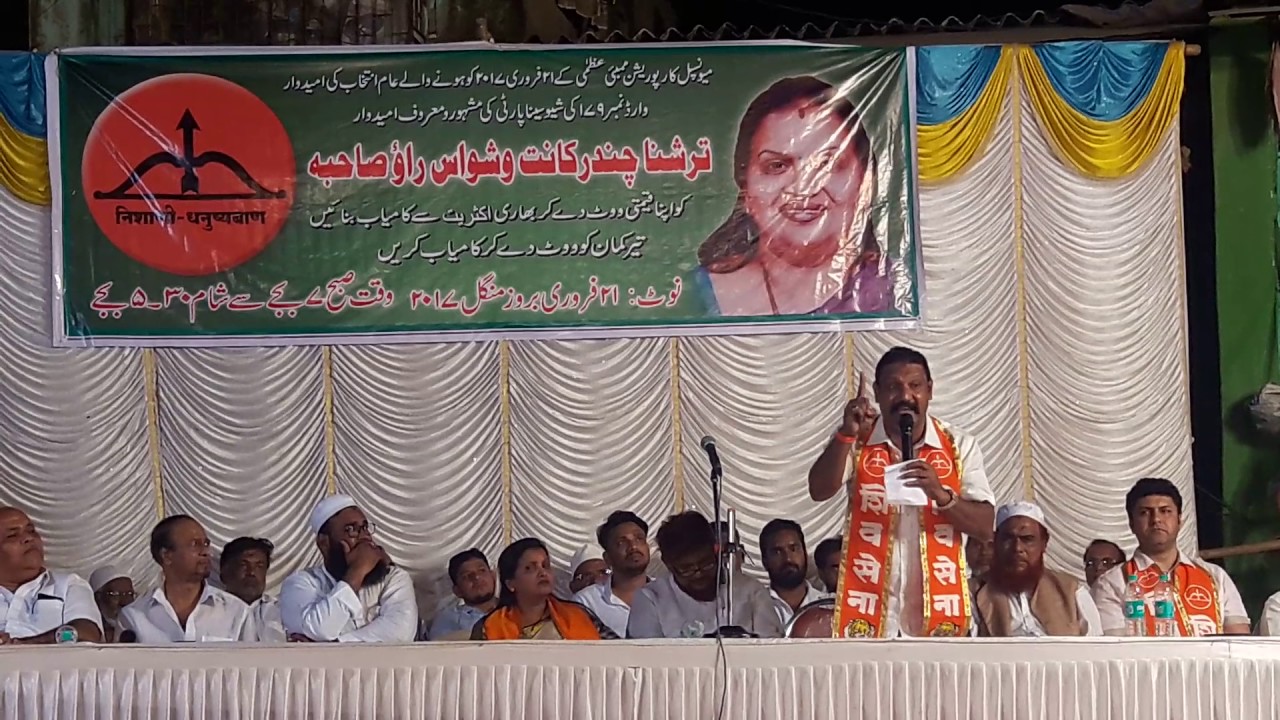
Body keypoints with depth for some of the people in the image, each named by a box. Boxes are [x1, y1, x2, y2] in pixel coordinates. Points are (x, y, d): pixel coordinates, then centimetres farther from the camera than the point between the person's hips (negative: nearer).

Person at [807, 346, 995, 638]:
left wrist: (941, 495, -21)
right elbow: (820, 491, -13)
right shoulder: (855, 441, 2)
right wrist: (846, 434, -25)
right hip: (868, 607, 0)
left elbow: (985, 526, -4)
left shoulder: (960, 446, 2)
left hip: (939, 607, 1)